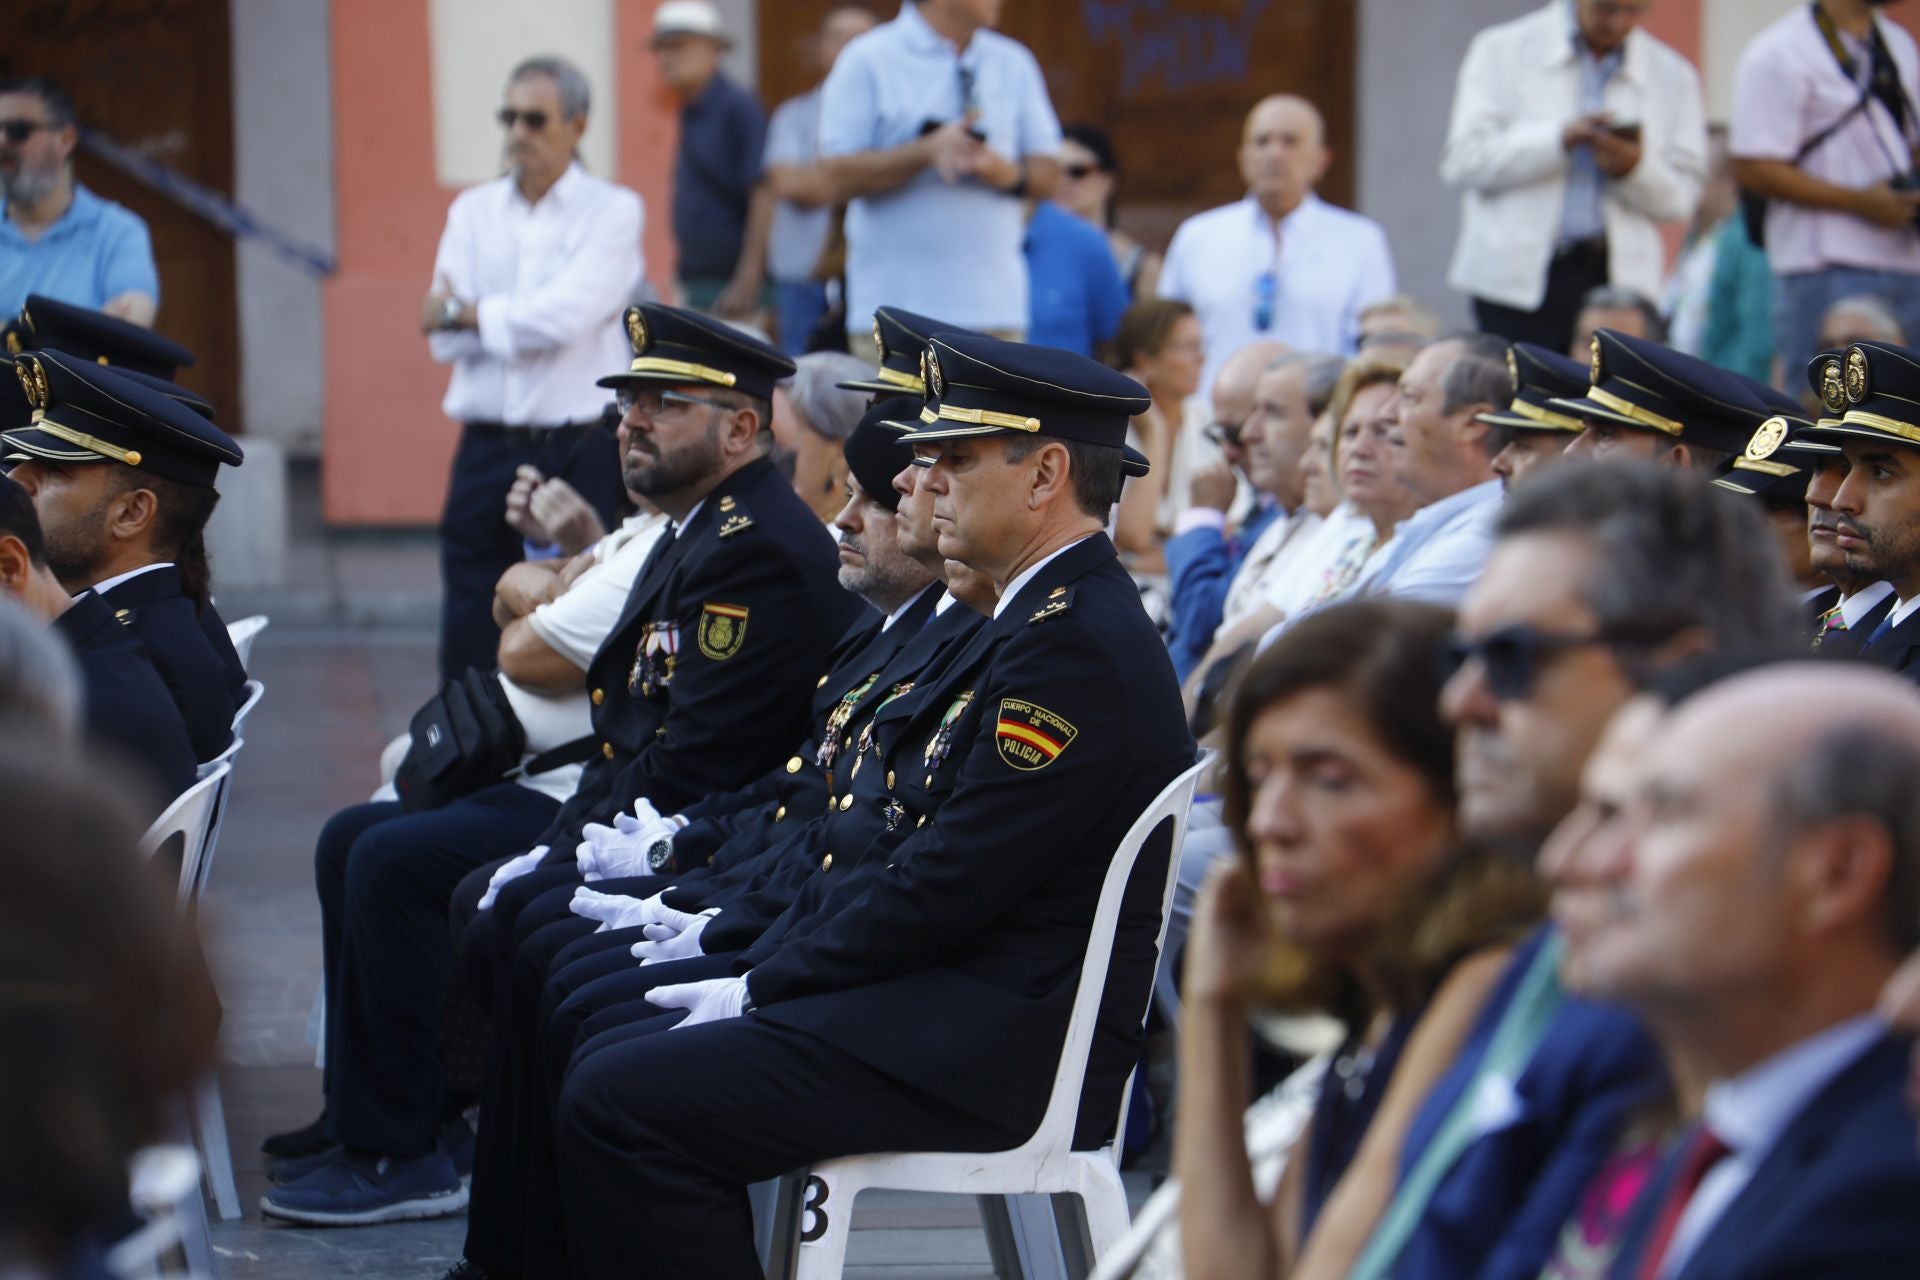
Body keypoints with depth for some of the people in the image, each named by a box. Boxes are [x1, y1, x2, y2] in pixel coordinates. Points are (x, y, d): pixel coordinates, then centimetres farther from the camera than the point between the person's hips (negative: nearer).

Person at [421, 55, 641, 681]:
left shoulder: (611, 212, 1)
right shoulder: (474, 212, 13)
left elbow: (565, 316, -14)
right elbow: (445, 340, 3)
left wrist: (464, 313, -3)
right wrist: (520, 322, -8)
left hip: (580, 450, -4)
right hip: (488, 447, 4)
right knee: (469, 631, 5)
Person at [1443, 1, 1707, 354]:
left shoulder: (1673, 75, 13)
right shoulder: (1502, 51, 7)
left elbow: (1680, 199, 9)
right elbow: (1461, 160, -4)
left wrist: (1634, 168, -12)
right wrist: (1559, 138, -15)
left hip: (1618, 279, 2)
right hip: (1517, 280, -1)